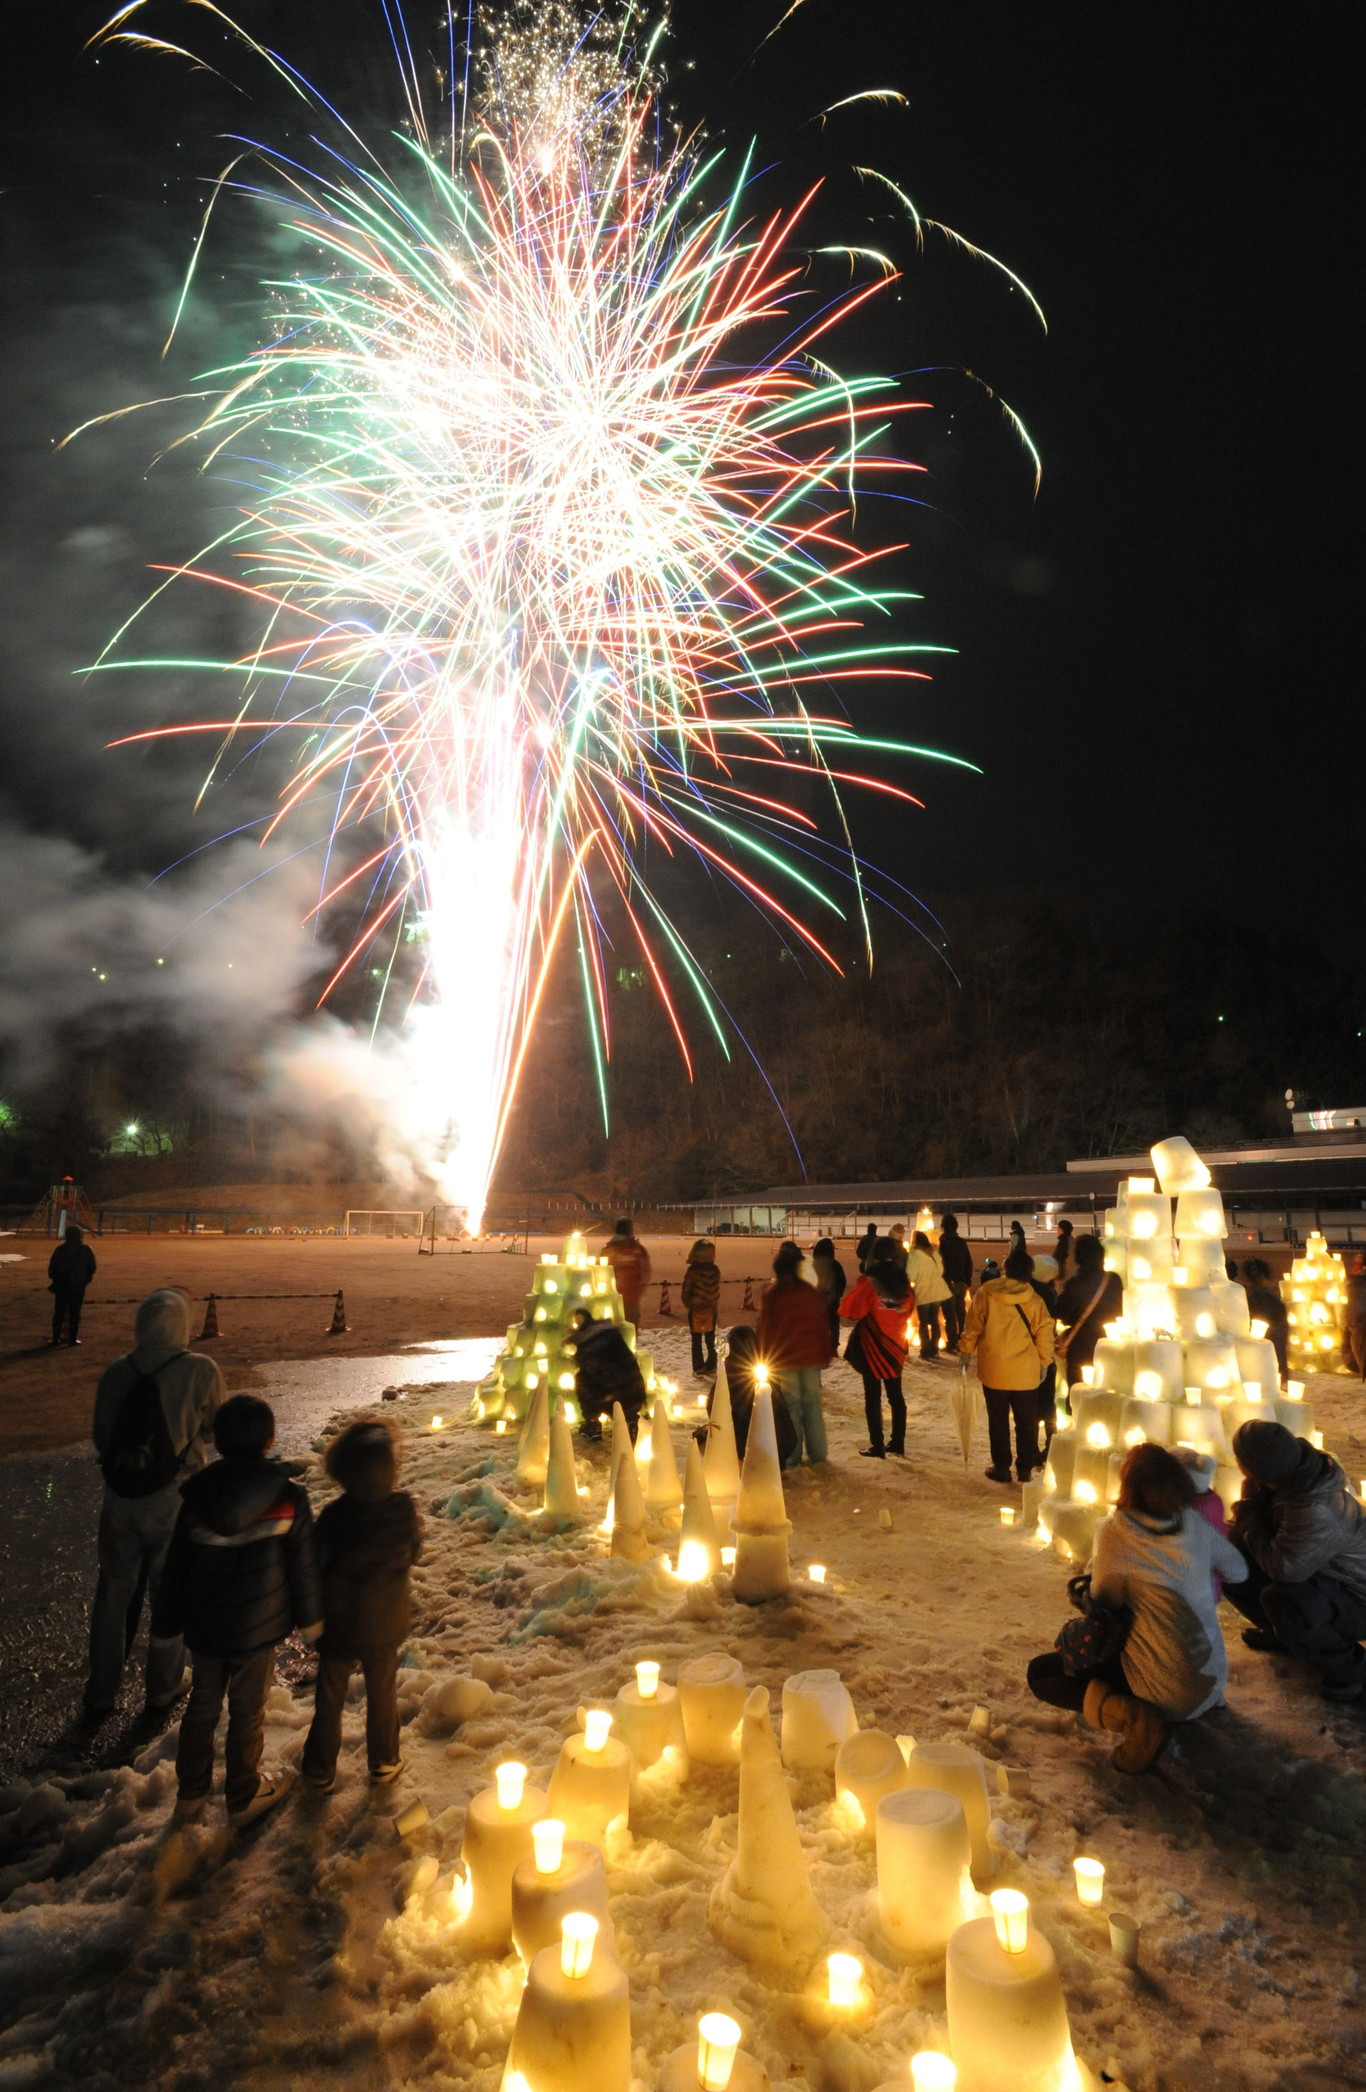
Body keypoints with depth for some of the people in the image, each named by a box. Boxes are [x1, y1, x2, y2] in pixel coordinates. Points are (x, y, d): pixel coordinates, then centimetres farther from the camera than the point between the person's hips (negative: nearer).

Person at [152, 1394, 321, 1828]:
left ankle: (190, 1794, 38)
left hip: (205, 1628, 3)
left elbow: (177, 1568, -3)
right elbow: (303, 1566, -11)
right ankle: (243, 1798, 34)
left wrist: (167, 1623, 13)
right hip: (258, 1629, -2)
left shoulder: (195, 1500, -13)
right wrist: (310, 1618, 5)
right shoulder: (289, 1498, -20)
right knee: (247, 1712, 16)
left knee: (202, 1706, 23)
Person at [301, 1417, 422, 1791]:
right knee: (382, 1693, 22)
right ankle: (384, 1762, 36)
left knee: (329, 1697, 20)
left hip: (339, 1624, -1)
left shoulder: (333, 1516, -24)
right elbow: (413, 1554, -4)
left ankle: (321, 1770, 33)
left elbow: (316, 1568, -13)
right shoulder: (403, 1508, -21)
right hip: (384, 1623, 1)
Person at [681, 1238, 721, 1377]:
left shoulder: (692, 1270, -17)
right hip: (711, 1309, 4)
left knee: (696, 1340, 7)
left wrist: (686, 1304, 1)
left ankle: (698, 1368, 8)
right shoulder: (715, 1270, -5)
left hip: (695, 1309, -4)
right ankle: (711, 1366, 24)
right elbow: (717, 1289, 1)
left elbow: (685, 1290, -13)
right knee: (710, 1339, 16)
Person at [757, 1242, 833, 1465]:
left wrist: (766, 1360, 1)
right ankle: (817, 1452, 16)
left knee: (791, 1404, 3)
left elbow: (766, 1328, -6)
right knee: (812, 1401, 11)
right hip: (811, 1356, 3)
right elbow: (823, 1324, 7)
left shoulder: (771, 1293, -7)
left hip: (784, 1357, -3)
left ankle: (793, 1456, 4)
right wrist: (825, 1355, 14)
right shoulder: (810, 1291, 3)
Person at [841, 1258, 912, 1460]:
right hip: (895, 1350, 5)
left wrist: (855, 1289, -4)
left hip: (872, 1350, -5)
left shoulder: (870, 1286, -19)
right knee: (896, 1396, 16)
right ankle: (898, 1443, 21)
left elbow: (850, 1311, -16)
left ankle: (877, 1446, 8)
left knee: (873, 1398, 5)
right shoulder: (905, 1290, -3)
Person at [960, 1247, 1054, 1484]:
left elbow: (972, 1327, -5)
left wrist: (966, 1351, 9)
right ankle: (1025, 1468, 23)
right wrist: (1044, 1362, 11)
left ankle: (1001, 1467, 19)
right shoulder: (1034, 1300, -6)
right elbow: (1044, 1335, -3)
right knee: (1027, 1422, 15)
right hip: (1026, 1372, 1)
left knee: (998, 1420, 13)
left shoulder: (986, 1293, -9)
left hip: (994, 1370, -1)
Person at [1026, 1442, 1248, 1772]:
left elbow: (1105, 1601, -8)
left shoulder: (1113, 1531, -18)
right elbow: (1238, 1571, 10)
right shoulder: (1194, 1523, -5)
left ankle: (1133, 1718, -11)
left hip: (1167, 1691, -6)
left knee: (1039, 1672, 6)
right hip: (1213, 1682, 6)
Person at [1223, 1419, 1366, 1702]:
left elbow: (1281, 1567, -32)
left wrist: (1248, 1516, -21)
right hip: (1319, 1574, 8)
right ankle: (1282, 1632, 23)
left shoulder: (1316, 1512, -39)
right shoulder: (1296, 1466, -15)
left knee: (1280, 1599, -35)